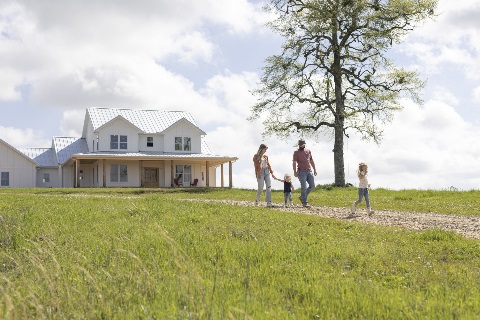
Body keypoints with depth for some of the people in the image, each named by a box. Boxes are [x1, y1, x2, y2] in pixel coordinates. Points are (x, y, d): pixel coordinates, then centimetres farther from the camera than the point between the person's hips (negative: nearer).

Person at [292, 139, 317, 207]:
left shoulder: (308, 151, 15)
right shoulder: (296, 152, 1)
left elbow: (311, 161, 19)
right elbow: (294, 162, -5)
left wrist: (314, 169, 14)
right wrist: (295, 172, -15)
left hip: (309, 171, 5)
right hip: (301, 172, -5)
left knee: (312, 185, 2)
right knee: (304, 187, -7)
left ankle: (302, 197, 17)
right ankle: (305, 202, -2)